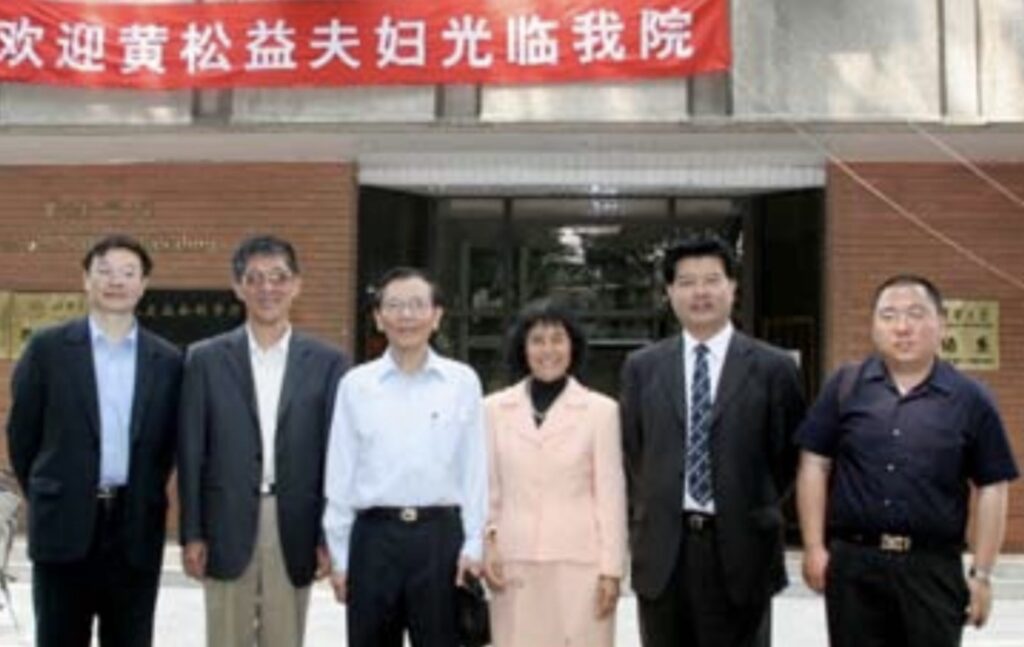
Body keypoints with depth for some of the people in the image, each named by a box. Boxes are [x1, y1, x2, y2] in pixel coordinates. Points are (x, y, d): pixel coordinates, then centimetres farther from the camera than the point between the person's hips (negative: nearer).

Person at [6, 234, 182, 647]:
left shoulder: (167, 360, 5)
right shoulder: (48, 348, 0)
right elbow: (21, 432, 5)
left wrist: (145, 500, 9)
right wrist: (45, 497, 8)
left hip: (137, 529, 2)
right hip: (64, 526, -1)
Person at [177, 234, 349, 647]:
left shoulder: (327, 363, 2)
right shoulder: (206, 359, 3)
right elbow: (191, 453, 2)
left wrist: (329, 537, -2)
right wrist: (191, 534, -2)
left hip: (295, 531, 0)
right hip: (227, 529, 0)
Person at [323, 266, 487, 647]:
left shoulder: (463, 382, 0)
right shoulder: (355, 385, 2)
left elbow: (474, 470, 2)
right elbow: (340, 476, 5)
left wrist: (472, 545, -1)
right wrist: (339, 556, 6)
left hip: (440, 534, -1)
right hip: (374, 535, 1)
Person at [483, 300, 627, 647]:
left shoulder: (600, 409, 1)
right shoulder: (494, 408, 7)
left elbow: (611, 494, 1)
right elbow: (487, 487, 10)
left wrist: (611, 568, -3)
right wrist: (487, 543, -1)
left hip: (579, 561, -1)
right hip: (514, 562, 2)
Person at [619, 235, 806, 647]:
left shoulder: (773, 368, 0)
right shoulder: (641, 367, 7)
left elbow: (787, 454, 6)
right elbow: (630, 454, 12)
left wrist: (758, 516, 5)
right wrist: (642, 524, 8)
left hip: (739, 549, -2)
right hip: (662, 549, 2)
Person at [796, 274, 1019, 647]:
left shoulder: (970, 400, 1)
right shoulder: (844, 388, 4)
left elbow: (991, 489, 2)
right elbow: (814, 466, 4)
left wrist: (982, 573, -1)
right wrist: (815, 548, -2)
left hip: (935, 567, -1)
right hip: (853, 562, 1)